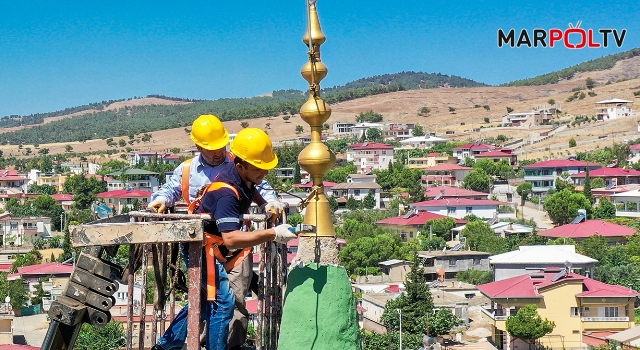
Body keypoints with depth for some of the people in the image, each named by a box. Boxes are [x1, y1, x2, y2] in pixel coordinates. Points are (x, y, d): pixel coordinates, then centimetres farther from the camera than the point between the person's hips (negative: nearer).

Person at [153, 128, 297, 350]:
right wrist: (273, 234, -44)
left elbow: (251, 192, 21)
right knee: (223, 303, -11)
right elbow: (230, 239, -42)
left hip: (211, 246, 10)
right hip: (203, 247, -10)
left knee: (205, 300, 19)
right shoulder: (227, 193, -32)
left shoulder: (241, 175, -5)